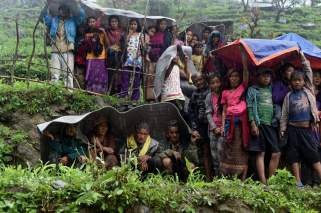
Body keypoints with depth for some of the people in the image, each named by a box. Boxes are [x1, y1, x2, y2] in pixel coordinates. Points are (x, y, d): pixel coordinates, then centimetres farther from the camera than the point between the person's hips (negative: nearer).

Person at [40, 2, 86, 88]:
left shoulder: (73, 20, 14)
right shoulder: (53, 20, 21)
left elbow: (81, 15, 5)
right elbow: (44, 15, 17)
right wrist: (47, 4, 5)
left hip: (68, 51, -3)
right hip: (55, 51, 3)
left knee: (68, 73, -7)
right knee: (54, 73, 1)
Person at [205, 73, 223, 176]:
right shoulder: (209, 96, 8)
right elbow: (208, 113, 4)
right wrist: (214, 127, -5)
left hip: (223, 126, -3)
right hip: (213, 127, 3)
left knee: (220, 149, -13)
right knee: (213, 150, 1)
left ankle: (222, 174, -9)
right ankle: (216, 174, 7)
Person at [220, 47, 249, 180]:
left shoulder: (242, 87, 10)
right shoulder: (225, 93, 14)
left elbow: (246, 71, -1)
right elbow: (224, 111, 11)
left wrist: (243, 54, -5)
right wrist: (223, 125, 2)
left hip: (241, 121, -1)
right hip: (229, 121, 2)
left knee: (242, 148, -2)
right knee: (229, 148, 2)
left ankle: (243, 178, -2)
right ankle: (227, 178, 6)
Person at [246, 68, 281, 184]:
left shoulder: (271, 89, 20)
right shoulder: (252, 90, 7)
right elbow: (250, 107, -1)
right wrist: (253, 124, -11)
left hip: (271, 124, 5)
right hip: (259, 124, -5)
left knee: (276, 153, -1)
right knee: (260, 153, -6)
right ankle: (263, 182, -7)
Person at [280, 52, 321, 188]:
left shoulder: (308, 90, 8)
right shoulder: (289, 96, 7)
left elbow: (309, 71, 5)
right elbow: (284, 114, 6)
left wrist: (302, 56, 5)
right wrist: (282, 129, 1)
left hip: (308, 128, 0)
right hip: (293, 129, 0)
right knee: (294, 156, 2)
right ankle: (298, 182, 8)